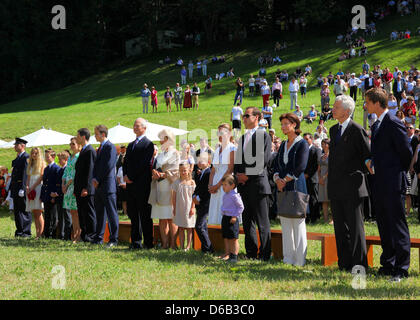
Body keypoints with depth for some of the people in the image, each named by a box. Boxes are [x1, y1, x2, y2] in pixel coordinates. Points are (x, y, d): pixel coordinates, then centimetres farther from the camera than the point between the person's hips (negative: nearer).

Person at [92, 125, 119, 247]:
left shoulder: (110, 147, -10)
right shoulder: (100, 148, 20)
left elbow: (108, 166, -16)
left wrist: (98, 179, -11)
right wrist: (94, 179, 5)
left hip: (108, 185, -9)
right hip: (99, 186, 9)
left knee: (111, 213, -7)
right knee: (99, 213, 11)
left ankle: (113, 239, -6)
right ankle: (99, 238, 16)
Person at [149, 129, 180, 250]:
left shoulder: (175, 153, 1)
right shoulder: (160, 155, 21)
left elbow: (176, 171, -7)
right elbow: (154, 168, 18)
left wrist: (163, 174, -16)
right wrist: (155, 174, -4)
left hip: (169, 188, -6)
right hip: (159, 189, 6)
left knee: (171, 218, -8)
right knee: (162, 219, 3)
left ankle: (173, 244, -7)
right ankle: (165, 244, 4)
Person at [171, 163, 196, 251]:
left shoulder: (191, 182, -3)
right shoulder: (177, 182, 3)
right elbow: (174, 196, 6)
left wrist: (193, 208, -8)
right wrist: (174, 208, 4)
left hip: (188, 208, -2)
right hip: (179, 208, 2)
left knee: (189, 228, 2)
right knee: (181, 228, 6)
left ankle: (188, 246, 4)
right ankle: (181, 246, 10)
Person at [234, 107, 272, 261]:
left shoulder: (264, 136, -2)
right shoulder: (241, 137, 19)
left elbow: (264, 160, -11)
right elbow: (237, 159, 21)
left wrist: (248, 175, -13)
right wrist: (237, 174, 2)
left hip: (258, 182, -7)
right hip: (243, 184, 7)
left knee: (262, 221, -5)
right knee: (247, 220, 9)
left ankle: (265, 254, -3)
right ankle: (251, 252, 14)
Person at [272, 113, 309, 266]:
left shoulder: (302, 144, -4)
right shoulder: (283, 145, 17)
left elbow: (300, 167, -13)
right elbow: (276, 164, 14)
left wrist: (285, 180, -11)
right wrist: (277, 179, -5)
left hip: (296, 186, -7)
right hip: (282, 187, 7)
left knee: (298, 221, -6)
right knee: (285, 222, 6)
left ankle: (300, 259, -3)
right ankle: (288, 257, 12)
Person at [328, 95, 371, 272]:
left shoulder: (357, 130, -9)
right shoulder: (333, 130, 14)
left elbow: (368, 156, -4)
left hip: (352, 186, -7)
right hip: (335, 187, 7)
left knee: (355, 226, -3)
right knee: (340, 227, 10)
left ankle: (359, 263, 2)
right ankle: (344, 262, 16)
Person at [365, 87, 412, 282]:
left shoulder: (394, 124, -13)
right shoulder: (376, 126, 15)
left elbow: (406, 152, -11)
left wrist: (399, 173, -1)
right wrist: (373, 168, 12)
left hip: (393, 184, -9)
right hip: (379, 184, 9)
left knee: (397, 226, -5)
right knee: (384, 225, 13)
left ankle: (402, 268, -2)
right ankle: (388, 264, 21)